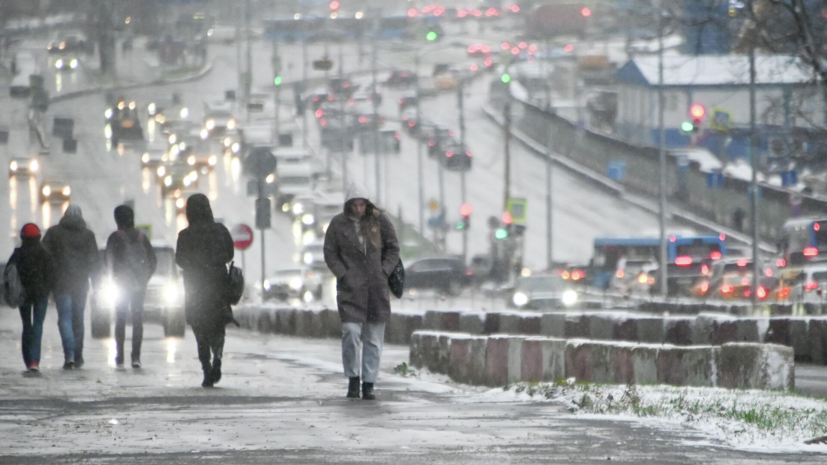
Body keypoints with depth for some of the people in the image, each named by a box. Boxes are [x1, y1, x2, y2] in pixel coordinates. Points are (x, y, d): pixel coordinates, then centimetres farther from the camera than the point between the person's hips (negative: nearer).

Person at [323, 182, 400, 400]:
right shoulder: (338, 223, 1)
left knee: (374, 339, 2)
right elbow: (330, 254, 5)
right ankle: (352, 378, 3)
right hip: (350, 288, -2)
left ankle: (369, 384, 8)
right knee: (351, 333, -14)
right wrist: (344, 276, -6)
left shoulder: (379, 220, 4)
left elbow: (393, 248, 11)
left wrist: (384, 272, -1)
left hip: (377, 288, 2)